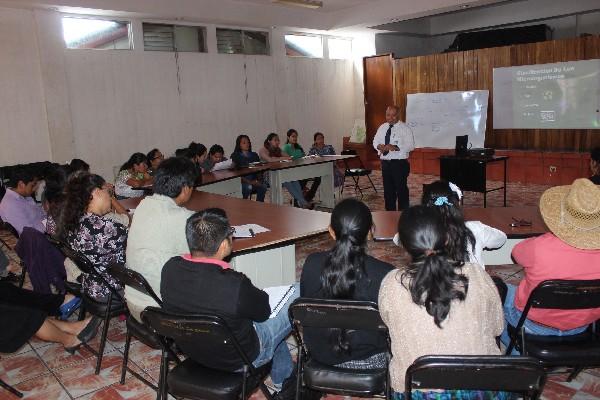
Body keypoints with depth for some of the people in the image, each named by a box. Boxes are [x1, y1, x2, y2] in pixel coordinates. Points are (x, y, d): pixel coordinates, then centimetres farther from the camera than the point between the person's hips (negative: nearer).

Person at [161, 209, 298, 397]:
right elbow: (264, 311, -16)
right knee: (299, 293, 8)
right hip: (236, 361, -6)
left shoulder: (170, 268, -18)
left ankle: (283, 378, 45)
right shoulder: (235, 286, -37)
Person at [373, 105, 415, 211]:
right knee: (388, 190, 13)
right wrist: (379, 146, -6)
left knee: (401, 190, -2)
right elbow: (375, 141, 17)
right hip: (385, 163, 6)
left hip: (399, 164, -6)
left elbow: (410, 145, -14)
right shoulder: (382, 127, 12)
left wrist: (395, 147, -25)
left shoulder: (405, 128, -6)